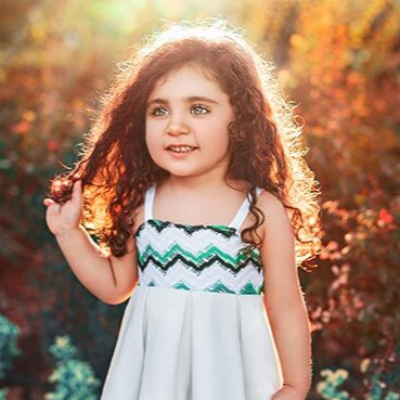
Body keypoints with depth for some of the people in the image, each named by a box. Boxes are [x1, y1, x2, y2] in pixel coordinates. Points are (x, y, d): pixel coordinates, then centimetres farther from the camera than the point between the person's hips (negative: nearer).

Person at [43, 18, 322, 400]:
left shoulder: (263, 211, -11)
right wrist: (69, 232, 6)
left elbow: (286, 310, -3)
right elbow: (115, 286, 11)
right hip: (150, 369, 3)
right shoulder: (139, 205, -2)